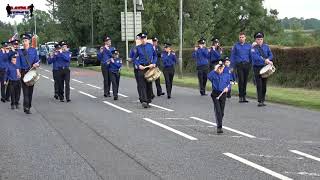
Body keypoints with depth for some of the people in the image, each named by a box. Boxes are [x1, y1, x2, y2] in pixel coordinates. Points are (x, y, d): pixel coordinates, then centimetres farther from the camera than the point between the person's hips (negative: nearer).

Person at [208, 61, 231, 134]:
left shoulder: (226, 75, 5)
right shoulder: (214, 74, -3)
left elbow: (229, 84, 8)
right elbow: (209, 76, -24)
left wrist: (227, 88, -14)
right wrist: (215, 70, -22)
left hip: (223, 94, 3)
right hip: (215, 94, -3)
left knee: (222, 111, 9)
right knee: (217, 110, -11)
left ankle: (219, 126, 26)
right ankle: (219, 127, -13)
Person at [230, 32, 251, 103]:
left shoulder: (248, 46, 9)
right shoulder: (236, 46, 6)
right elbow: (232, 56, 6)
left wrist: (250, 64, 1)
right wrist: (232, 66, 1)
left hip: (246, 65, 2)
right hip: (239, 65, -2)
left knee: (245, 81, 5)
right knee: (241, 80, -10)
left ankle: (244, 96, 13)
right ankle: (240, 96, -5)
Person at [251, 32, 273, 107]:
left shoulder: (266, 46, 9)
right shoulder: (253, 48, -4)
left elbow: (271, 55, 7)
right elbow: (255, 57, -20)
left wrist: (268, 59, -15)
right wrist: (265, 61, -29)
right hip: (257, 68, -4)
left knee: (264, 85, 8)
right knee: (259, 85, -9)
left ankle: (263, 100, 16)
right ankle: (260, 101, -9)